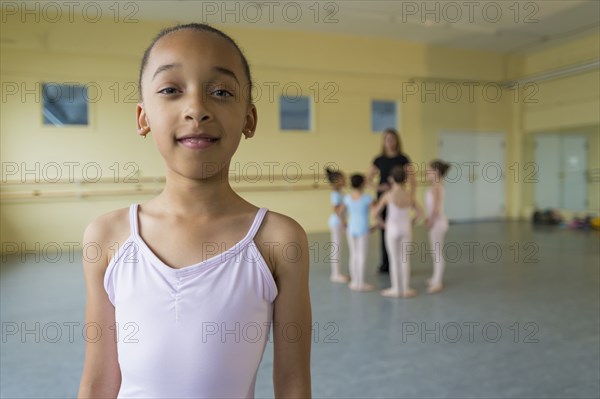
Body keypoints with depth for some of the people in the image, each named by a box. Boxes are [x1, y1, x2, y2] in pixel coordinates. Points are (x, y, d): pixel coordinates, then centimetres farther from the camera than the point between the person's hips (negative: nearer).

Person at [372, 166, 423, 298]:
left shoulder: (388, 195, -11)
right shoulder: (409, 195, -3)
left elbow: (376, 213, -8)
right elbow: (420, 212, 1)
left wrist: (383, 224, 6)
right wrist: (411, 222, 10)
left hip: (392, 229, -3)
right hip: (406, 228, 3)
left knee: (394, 259, 6)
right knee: (405, 258, 11)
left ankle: (395, 289, 13)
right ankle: (406, 289, 18)